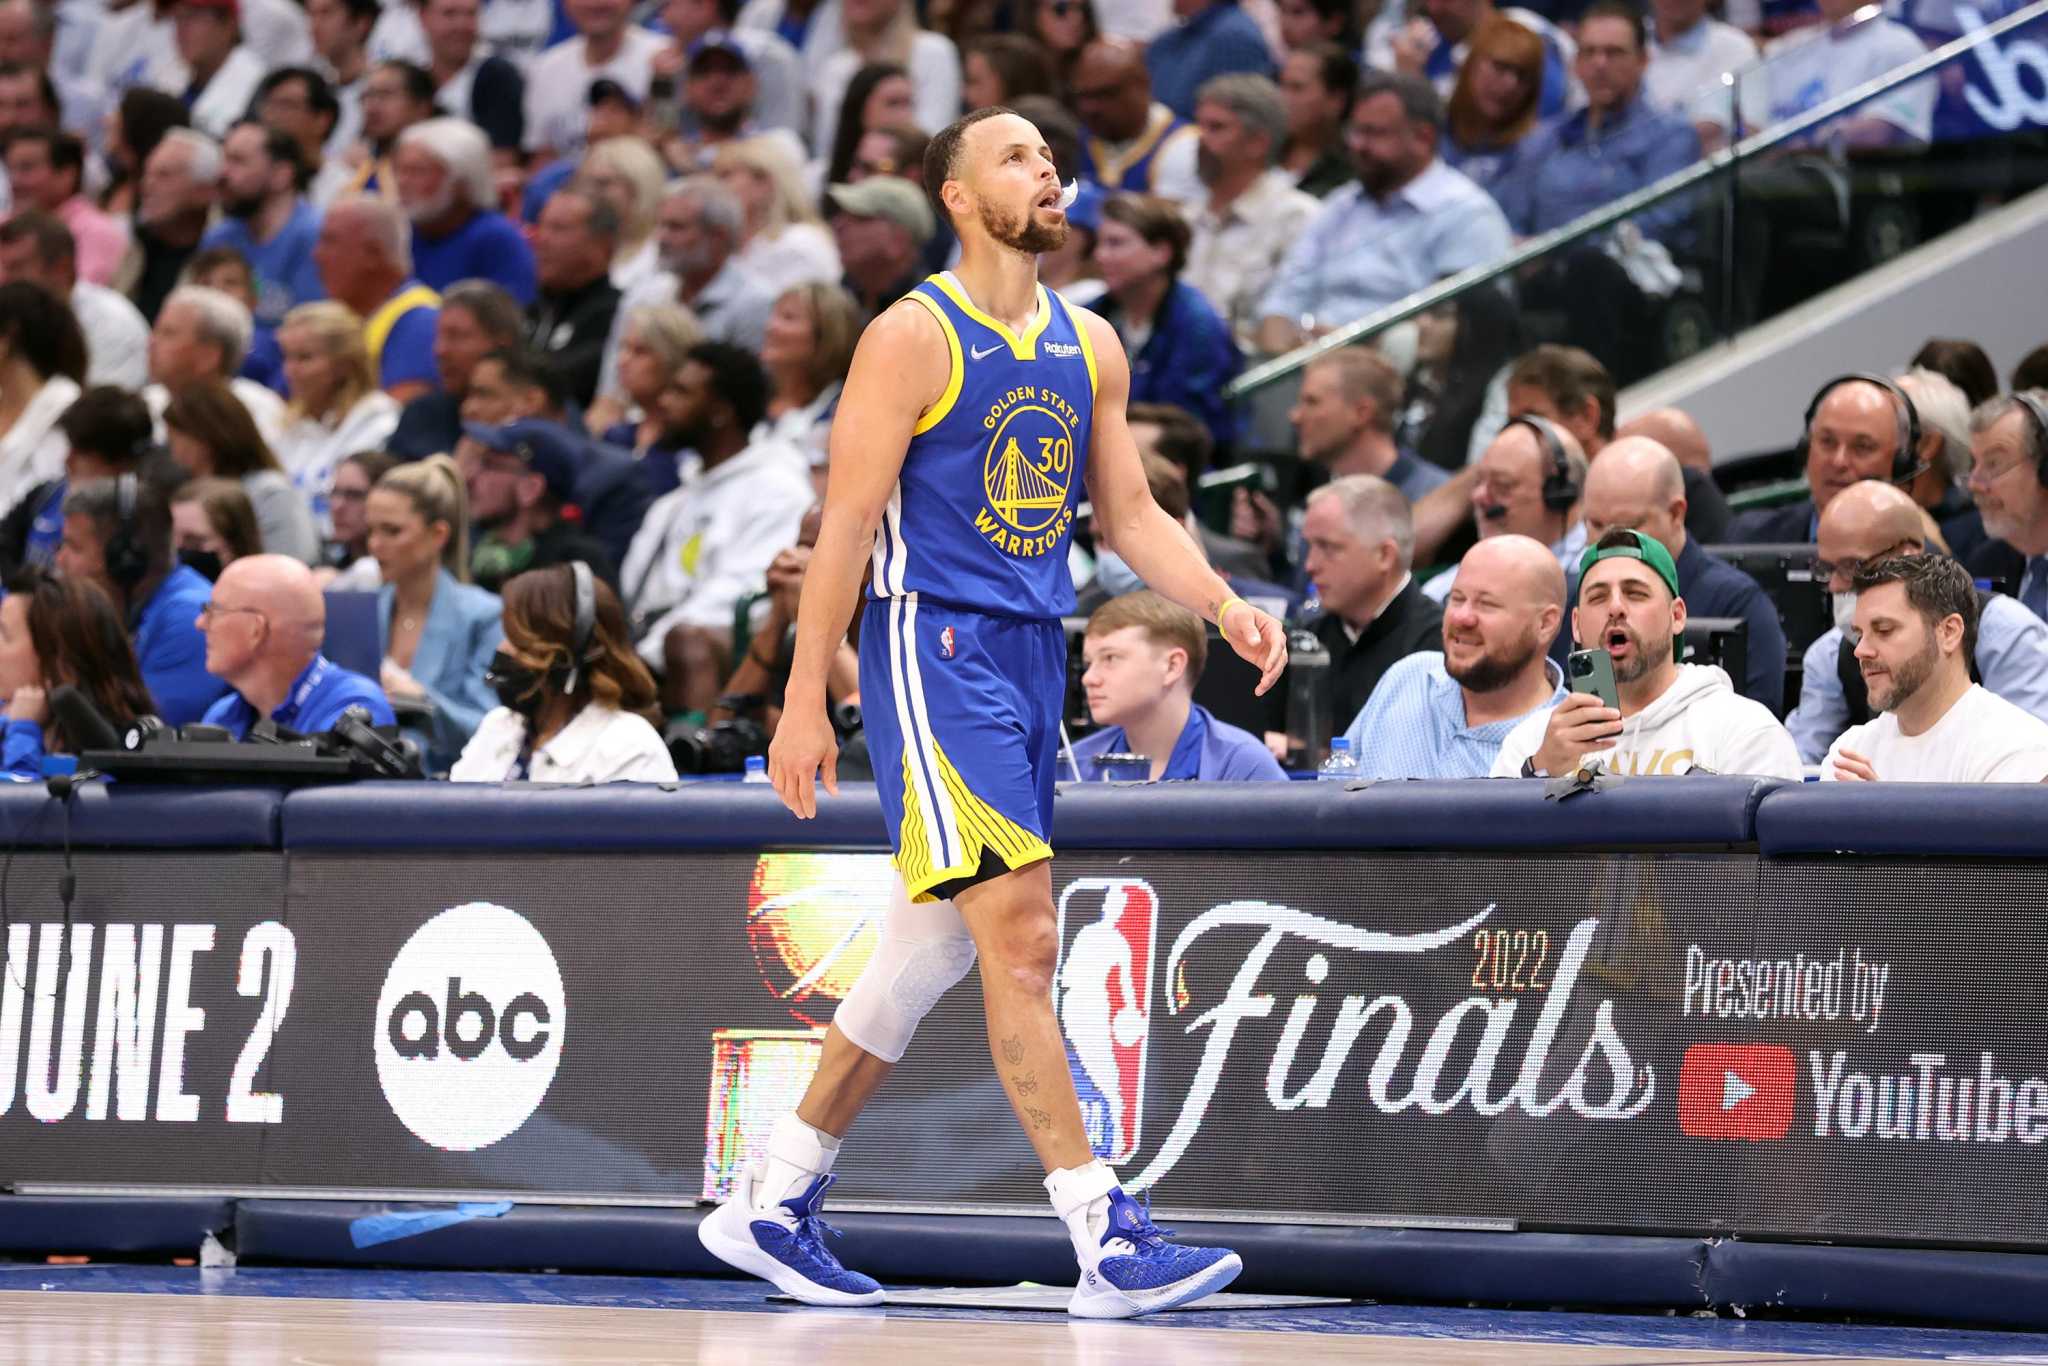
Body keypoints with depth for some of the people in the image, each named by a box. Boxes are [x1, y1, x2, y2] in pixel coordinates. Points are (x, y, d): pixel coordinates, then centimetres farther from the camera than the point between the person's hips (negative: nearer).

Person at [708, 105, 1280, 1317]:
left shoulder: (1091, 346, 14)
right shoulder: (913, 338, -8)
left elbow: (1129, 512, 18)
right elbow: (848, 522, -9)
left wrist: (1223, 607, 1)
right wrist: (807, 700, -12)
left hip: (1031, 653, 8)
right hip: (934, 644, -8)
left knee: (934, 946, 12)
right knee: (1021, 935, -13)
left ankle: (774, 1204, 23)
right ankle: (1110, 1244, -17)